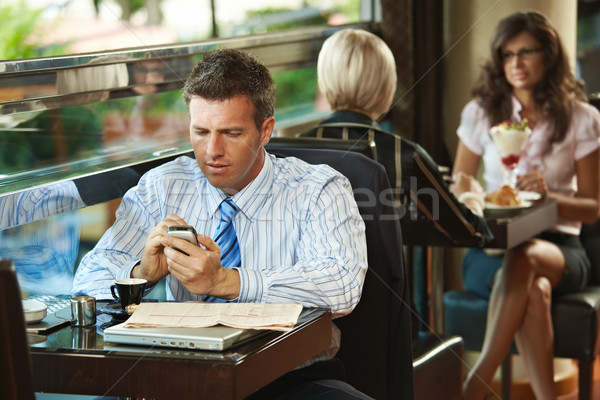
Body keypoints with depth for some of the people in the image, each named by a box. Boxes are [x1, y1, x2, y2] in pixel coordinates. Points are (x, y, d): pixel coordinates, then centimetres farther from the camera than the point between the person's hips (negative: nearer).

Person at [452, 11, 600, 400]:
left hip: (558, 246, -1)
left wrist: (549, 196, -18)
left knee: (525, 259, -39)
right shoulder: (480, 113, 7)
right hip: (491, 245, 1)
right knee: (534, 291, -36)